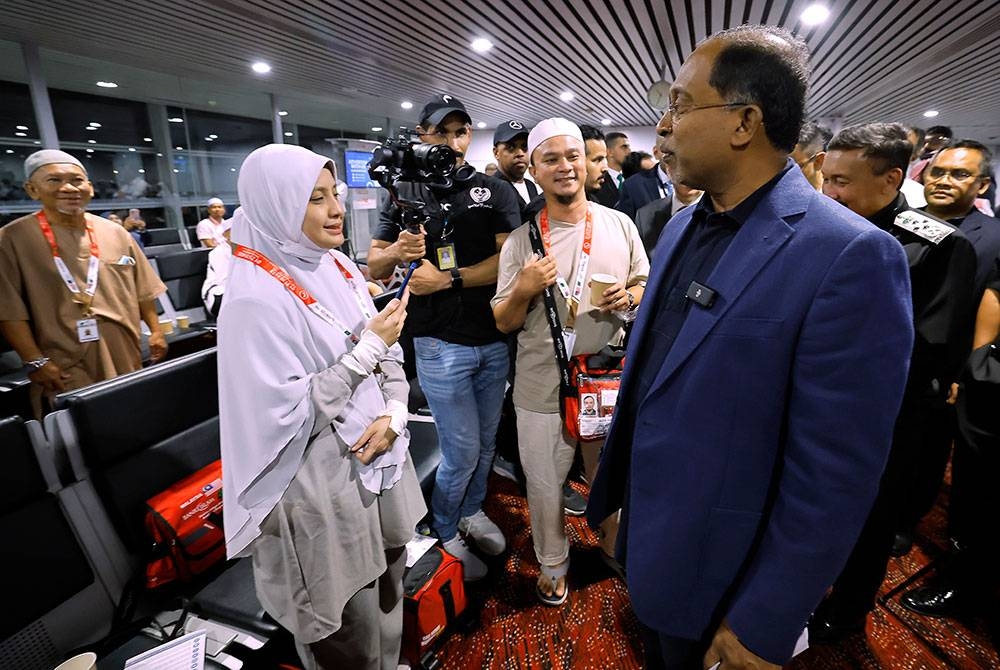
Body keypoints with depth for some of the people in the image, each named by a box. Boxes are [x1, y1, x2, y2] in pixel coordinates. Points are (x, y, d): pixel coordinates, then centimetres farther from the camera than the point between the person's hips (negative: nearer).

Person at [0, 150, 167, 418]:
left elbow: (142, 290, 12)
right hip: (64, 369, -4)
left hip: (125, 358, 4)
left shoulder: (115, 232, 7)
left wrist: (155, 331, 9)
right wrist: (35, 361, -11)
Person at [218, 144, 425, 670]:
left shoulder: (339, 267, 3)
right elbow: (285, 418, -21)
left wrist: (394, 411, -11)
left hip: (380, 460, 7)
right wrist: (368, 347, -19)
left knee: (389, 598, 25)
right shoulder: (256, 299, -19)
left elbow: (388, 353, 7)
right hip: (323, 484, -7)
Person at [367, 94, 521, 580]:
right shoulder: (406, 194, 4)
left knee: (486, 441, 17)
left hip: (494, 339, 3)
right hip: (441, 344, -2)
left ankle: (472, 512, 42)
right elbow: (373, 267, 4)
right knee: (462, 451, 3)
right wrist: (397, 252, -17)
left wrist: (448, 279, -15)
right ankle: (444, 533, 30)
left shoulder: (495, 191, 4)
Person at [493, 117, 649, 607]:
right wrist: (524, 290, -21)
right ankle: (553, 564, 43)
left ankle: (613, 543, 53)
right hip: (542, 387, -1)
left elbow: (647, 284, 9)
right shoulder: (520, 241, -4)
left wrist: (629, 297, -13)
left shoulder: (620, 225, 0)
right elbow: (504, 324, -2)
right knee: (545, 484, 15)